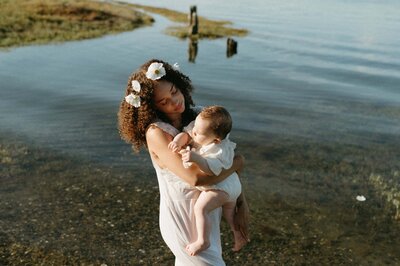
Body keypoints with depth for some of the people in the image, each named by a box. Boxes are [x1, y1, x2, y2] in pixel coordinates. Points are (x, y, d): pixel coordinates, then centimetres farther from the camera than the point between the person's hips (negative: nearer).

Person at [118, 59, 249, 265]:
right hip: (185, 220, -7)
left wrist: (241, 204, -5)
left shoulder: (196, 116, -3)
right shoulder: (156, 133, -24)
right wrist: (237, 162, -20)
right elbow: (196, 177, -34)